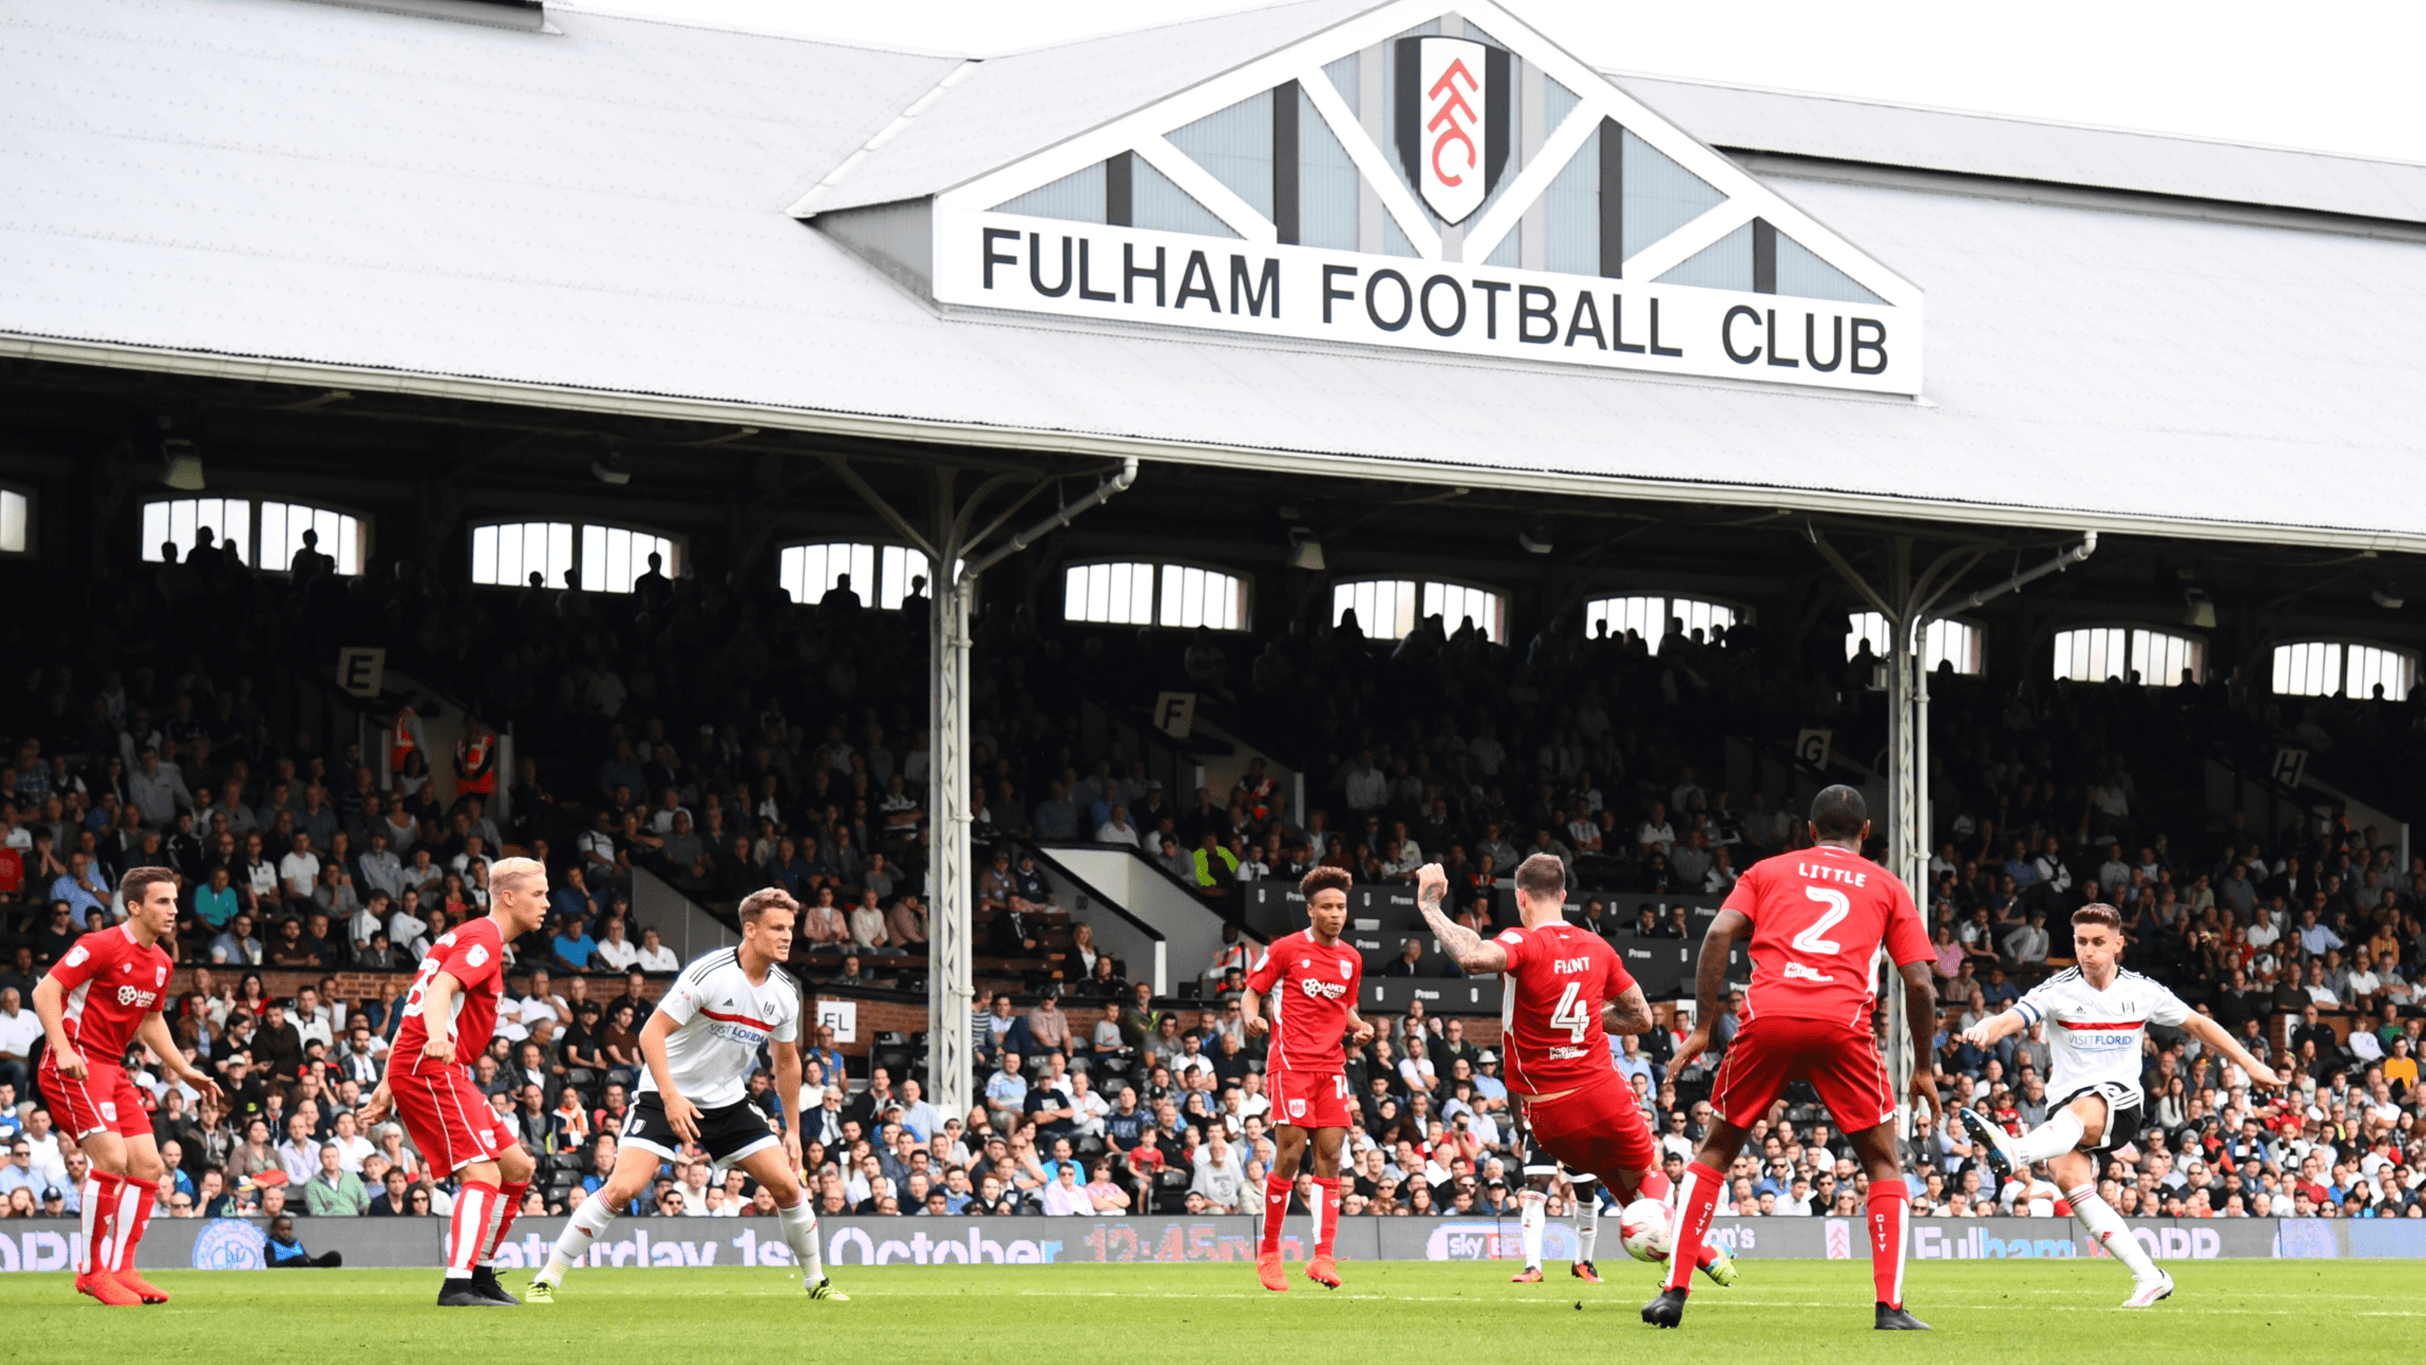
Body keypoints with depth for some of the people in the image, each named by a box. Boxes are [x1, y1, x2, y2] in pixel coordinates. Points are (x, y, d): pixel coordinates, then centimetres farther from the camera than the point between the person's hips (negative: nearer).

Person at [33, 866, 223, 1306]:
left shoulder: (160, 964, 12)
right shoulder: (102, 945, -13)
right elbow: (45, 991, -16)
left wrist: (184, 1071, 19)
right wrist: (63, 1050, -26)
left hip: (112, 1068, 9)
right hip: (75, 1065, -9)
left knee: (148, 1166, 1)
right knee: (111, 1158, -20)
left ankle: (120, 1269, 9)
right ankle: (91, 1270, -8)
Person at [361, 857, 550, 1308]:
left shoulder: (469, 936, 25)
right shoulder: (484, 938, -7)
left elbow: (415, 1008, 25)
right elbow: (441, 988, -25)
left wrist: (389, 1085, 23)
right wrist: (437, 1038, -45)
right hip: (430, 1069, -10)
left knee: (517, 1167, 12)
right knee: (483, 1174, -19)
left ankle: (480, 1275, 16)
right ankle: (457, 1286, -27)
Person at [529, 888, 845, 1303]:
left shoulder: (784, 993, -1)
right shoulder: (709, 973, -21)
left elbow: (787, 1061, 15)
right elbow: (651, 1033, -21)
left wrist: (793, 1130, 15)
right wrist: (671, 1097, -30)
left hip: (729, 1101, 6)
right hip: (665, 1096, -6)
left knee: (787, 1185, -4)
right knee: (623, 1187, -20)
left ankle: (816, 1281, 17)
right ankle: (548, 1278, -10)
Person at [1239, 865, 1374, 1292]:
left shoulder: (1351, 959, 15)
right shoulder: (1286, 949, -1)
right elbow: (1252, 991, 4)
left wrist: (1360, 1027, 7)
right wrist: (1252, 1016, -18)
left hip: (1331, 1065, 5)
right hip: (1291, 1061, -5)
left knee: (1330, 1154, -4)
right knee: (1290, 1153, -10)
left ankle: (1322, 1256, -5)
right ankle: (1268, 1252, 4)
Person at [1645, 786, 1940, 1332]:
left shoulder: (1769, 871, 22)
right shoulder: (1887, 887, 21)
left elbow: (1719, 933, 6)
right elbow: (1919, 984, 13)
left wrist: (1702, 1027, 6)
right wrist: (1924, 1069, 22)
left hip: (1766, 1018, 1)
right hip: (1842, 1023, -1)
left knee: (1716, 1149, 17)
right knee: (1883, 1161, 13)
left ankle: (1673, 1292, 10)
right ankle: (1889, 1307, 0)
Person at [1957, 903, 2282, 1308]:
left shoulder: (2142, 991, 7)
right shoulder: (2059, 990, 2)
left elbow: (2197, 1024, 20)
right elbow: (2013, 1017, -14)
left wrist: (2250, 1064, 19)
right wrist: (1985, 1030, -38)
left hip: (2121, 1102, -1)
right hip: (2068, 1105, 1)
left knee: (2079, 1110, -37)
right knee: (2069, 1176, -26)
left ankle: (2014, 1152, -68)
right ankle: (2149, 1278, -20)